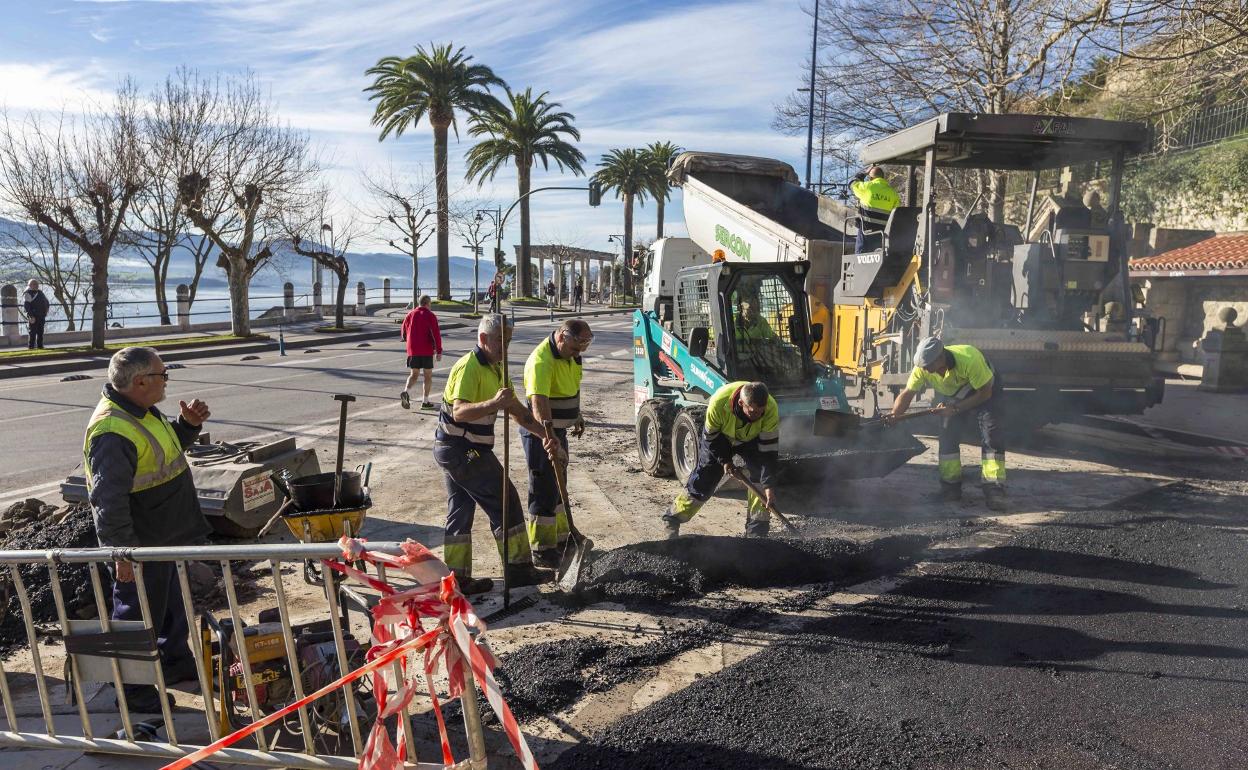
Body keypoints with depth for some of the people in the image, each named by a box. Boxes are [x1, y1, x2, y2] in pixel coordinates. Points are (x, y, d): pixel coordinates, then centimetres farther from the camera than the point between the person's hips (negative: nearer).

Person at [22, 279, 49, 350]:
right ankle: (31, 346, -3)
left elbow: (47, 303, 29)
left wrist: (45, 311, 12)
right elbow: (26, 306, -15)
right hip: (33, 317, -7)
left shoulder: (40, 293, 18)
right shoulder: (27, 294, -6)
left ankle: (40, 346, 15)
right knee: (32, 332, -6)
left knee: (40, 332, 9)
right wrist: (31, 316, -21)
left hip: (41, 316, 7)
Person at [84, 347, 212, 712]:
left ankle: (176, 662, 44)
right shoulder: (112, 432, -29)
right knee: (138, 617, 7)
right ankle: (135, 692, 23)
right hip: (141, 547, -10)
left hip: (166, 537, 10)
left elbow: (163, 453, 19)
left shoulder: (141, 411, 3)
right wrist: (122, 552, -27)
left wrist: (188, 424, 2)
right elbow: (108, 500, -29)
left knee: (172, 605, 25)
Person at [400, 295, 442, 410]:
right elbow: (436, 334, -14)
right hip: (427, 351, -4)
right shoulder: (430, 315, -6)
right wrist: (439, 351, -11)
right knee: (428, 376, 8)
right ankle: (425, 401, 7)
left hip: (412, 350, 4)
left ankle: (406, 392, -15)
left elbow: (403, 334, 12)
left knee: (414, 374, 12)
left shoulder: (410, 315, 7)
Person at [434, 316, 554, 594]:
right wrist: (493, 403, -45)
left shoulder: (496, 369, 14)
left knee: (460, 512, 11)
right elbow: (459, 412, -31)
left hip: (454, 451, 10)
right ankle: (519, 569, 6)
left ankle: (457, 578, 17)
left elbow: (517, 410, 17)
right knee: (504, 501, -3)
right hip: (463, 451, -10)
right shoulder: (469, 368, -18)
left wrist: (545, 434, 9)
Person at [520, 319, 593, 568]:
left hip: (558, 431, 9)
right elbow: (539, 402, -41)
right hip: (540, 434, -9)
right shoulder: (541, 361, -28)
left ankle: (560, 540, 35)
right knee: (544, 491, -2)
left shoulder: (569, 354, 2)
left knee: (557, 487, 20)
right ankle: (543, 552, 9)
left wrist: (577, 416, 23)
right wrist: (548, 437, -52)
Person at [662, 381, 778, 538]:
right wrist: (724, 460, -15)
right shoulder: (719, 402, -41)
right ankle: (672, 520, 14)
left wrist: (769, 486, -34)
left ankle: (756, 531, -4)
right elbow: (710, 436, -21)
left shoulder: (771, 410, -36)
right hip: (720, 438, -1)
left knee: (760, 478, -16)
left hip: (751, 440, 2)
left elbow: (769, 450, -30)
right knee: (702, 481, -3)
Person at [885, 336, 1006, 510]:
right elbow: (908, 393, -20)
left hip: (985, 393, -4)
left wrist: (955, 409, -33)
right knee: (947, 438, -4)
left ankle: (994, 491, -15)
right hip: (955, 398, 5)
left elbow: (985, 392, -29)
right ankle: (951, 488, 7)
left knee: (992, 437, -17)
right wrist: (895, 414, -40)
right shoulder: (923, 367, -25)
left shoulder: (969, 358, -39)